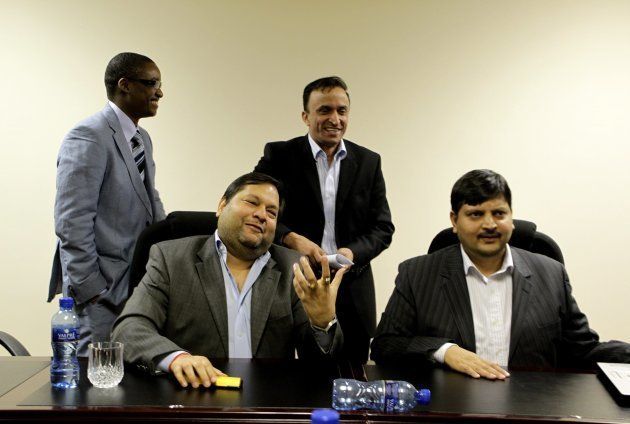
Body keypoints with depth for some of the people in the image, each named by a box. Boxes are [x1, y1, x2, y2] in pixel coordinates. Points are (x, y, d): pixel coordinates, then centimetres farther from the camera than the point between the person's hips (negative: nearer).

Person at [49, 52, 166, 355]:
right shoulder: (88, 136, -14)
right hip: (102, 290, -8)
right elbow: (71, 223, -18)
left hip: (139, 283, 9)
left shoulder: (142, 139, 15)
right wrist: (91, 290, -18)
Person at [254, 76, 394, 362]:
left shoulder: (368, 162, 10)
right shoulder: (279, 156, 2)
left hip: (353, 298, 3)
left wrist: (353, 252, -10)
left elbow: (382, 227, 9)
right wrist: (292, 239, -18)